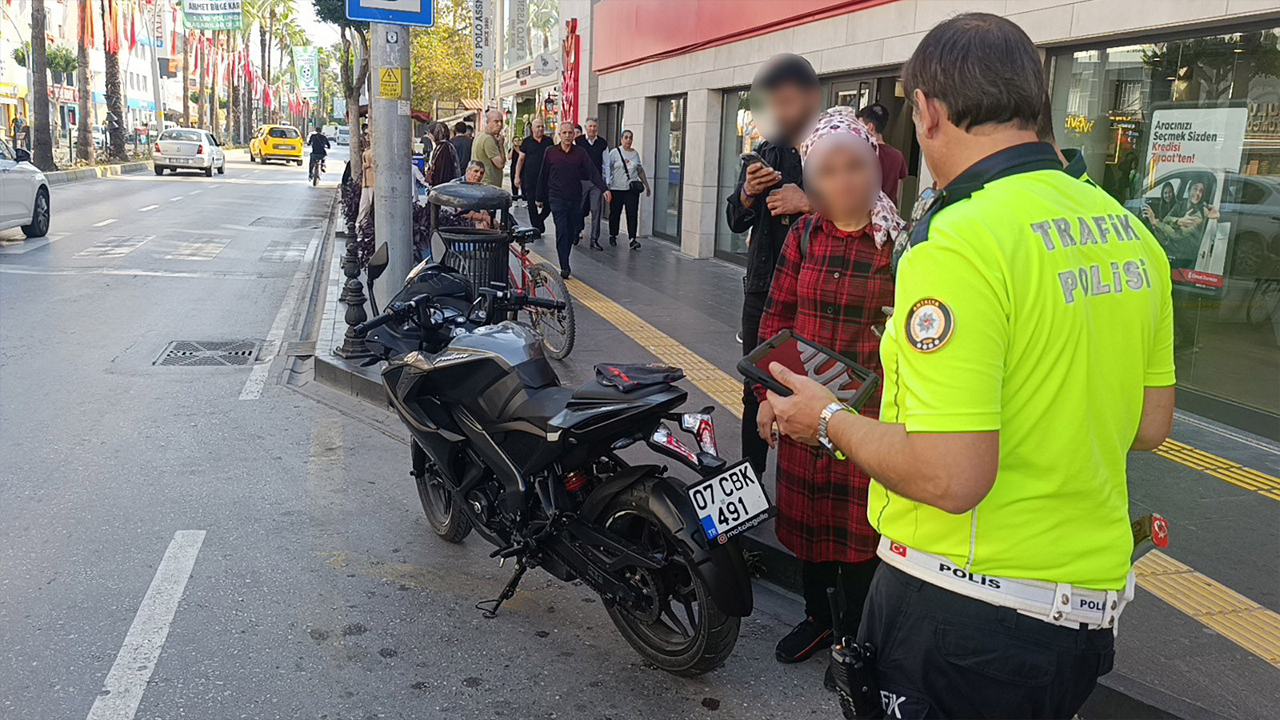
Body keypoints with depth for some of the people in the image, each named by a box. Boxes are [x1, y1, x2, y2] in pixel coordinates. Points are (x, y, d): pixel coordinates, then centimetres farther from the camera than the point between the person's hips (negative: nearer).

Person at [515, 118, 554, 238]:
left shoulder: (548, 141, 8)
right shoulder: (527, 142, 4)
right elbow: (521, 159, 5)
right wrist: (517, 176, -1)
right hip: (530, 177, -1)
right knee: (532, 204, 2)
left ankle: (539, 220, 22)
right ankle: (536, 229, 11)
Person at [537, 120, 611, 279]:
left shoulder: (580, 153, 2)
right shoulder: (550, 152, 2)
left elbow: (593, 172, -6)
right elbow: (543, 176, 8)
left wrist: (604, 189, -20)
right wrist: (540, 198, 10)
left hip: (575, 199, 2)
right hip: (557, 199, -2)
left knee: (572, 232, 9)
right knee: (562, 232, -12)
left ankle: (564, 260, 27)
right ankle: (564, 267, -13)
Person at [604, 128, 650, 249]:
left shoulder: (635, 154, 12)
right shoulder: (614, 152, 0)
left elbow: (640, 171, 20)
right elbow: (607, 168, -2)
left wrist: (647, 186, 21)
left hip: (632, 189, 2)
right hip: (616, 188, -2)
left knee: (632, 214, -7)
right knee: (615, 213, 7)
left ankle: (633, 239, -10)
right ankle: (612, 236, 24)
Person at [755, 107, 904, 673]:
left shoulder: (898, 242, -8)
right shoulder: (804, 235, 2)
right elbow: (776, 318, 6)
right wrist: (767, 393, 4)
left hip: (868, 410, -3)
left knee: (859, 524, 6)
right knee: (805, 515, 15)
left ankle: (852, 635, 26)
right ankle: (816, 615, 37)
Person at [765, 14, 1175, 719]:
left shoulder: (958, 243, -23)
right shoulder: (1128, 230, 2)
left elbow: (950, 478, -27)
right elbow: (1151, 423, 10)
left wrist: (829, 420, -11)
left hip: (965, 608, -7)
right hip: (1093, 598, 8)